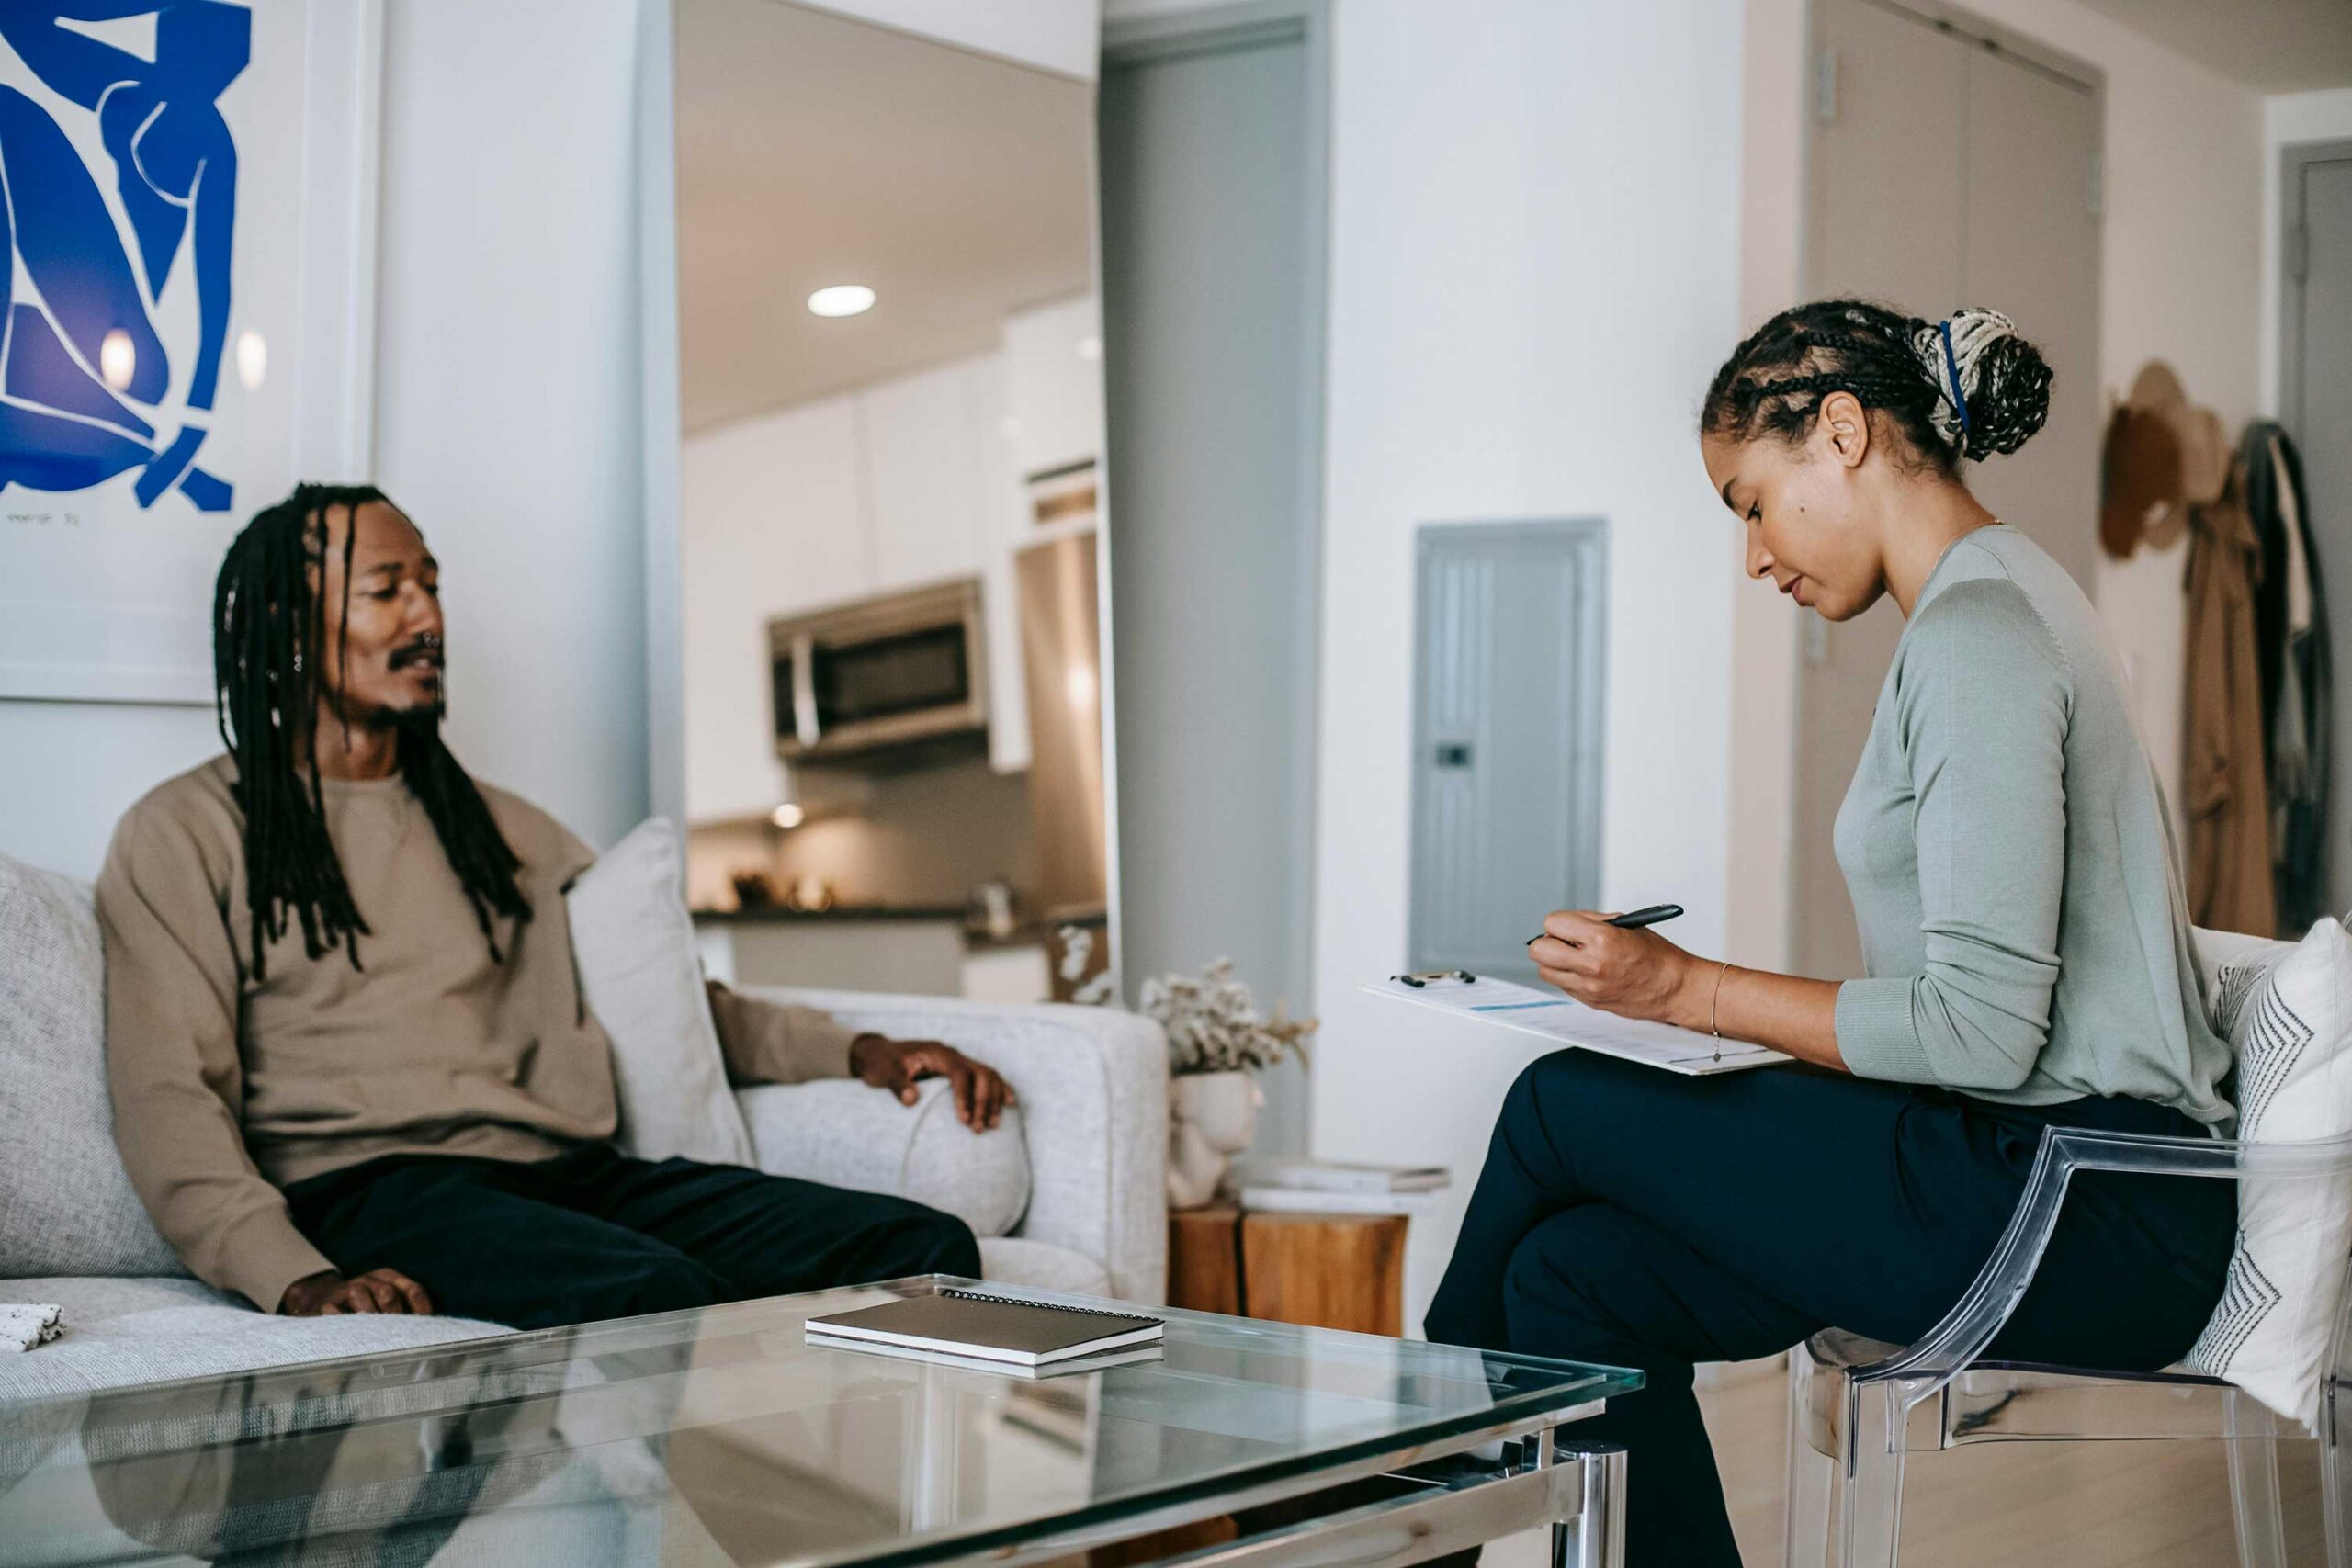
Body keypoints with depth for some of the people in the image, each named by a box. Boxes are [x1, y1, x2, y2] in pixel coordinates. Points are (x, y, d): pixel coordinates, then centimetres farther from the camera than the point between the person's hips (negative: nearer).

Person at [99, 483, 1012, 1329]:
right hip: (369, 1186, -6)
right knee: (657, 1294, -38)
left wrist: (855, 1052, 15)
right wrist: (301, 1281, -21)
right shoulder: (188, 834, 10)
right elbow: (168, 1095, -3)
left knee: (926, 1248, -18)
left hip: (573, 1175, 6)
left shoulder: (500, 828, 29)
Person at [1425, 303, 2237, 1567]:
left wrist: (1689, 989, -13)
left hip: (2090, 1220, -9)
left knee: (1562, 1105, -4)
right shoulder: (2003, 604, 18)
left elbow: (1983, 1030, -21)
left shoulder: (1977, 633, -14)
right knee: (1580, 1272, 0)